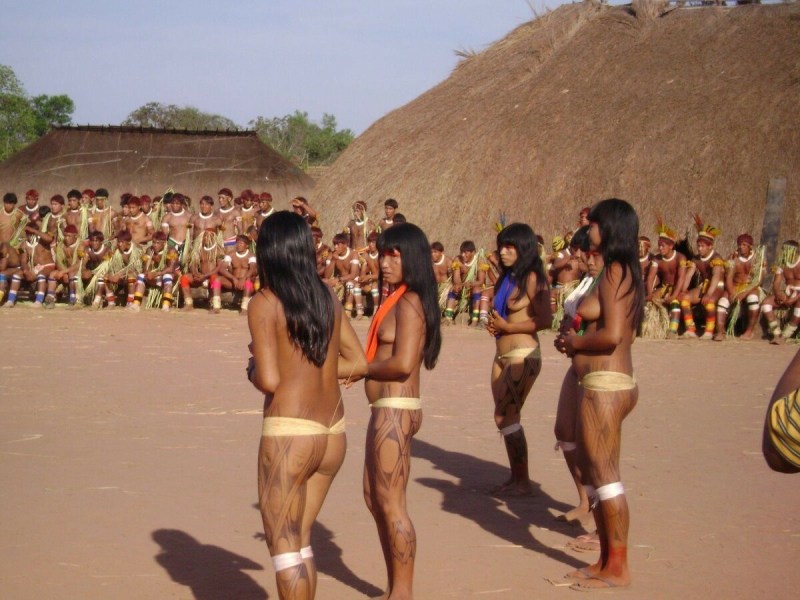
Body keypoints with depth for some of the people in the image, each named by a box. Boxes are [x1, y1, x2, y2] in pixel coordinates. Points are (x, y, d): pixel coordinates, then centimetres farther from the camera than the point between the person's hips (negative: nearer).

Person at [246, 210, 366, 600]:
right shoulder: (327, 299, 8)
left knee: (283, 543, 3)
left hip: (290, 433, -7)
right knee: (300, 538, 19)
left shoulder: (265, 304, -10)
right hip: (333, 433, 7)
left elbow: (269, 380, -17)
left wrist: (252, 370, 4)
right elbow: (358, 364, 13)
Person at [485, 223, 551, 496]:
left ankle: (523, 482, -4)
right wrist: (494, 324, 3)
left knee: (505, 416, -10)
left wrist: (507, 326, -15)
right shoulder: (506, 278, 14)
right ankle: (516, 478, 17)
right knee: (506, 418, 9)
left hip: (523, 356, -9)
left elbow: (544, 320, -18)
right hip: (502, 355, 9)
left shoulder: (532, 279, -11)